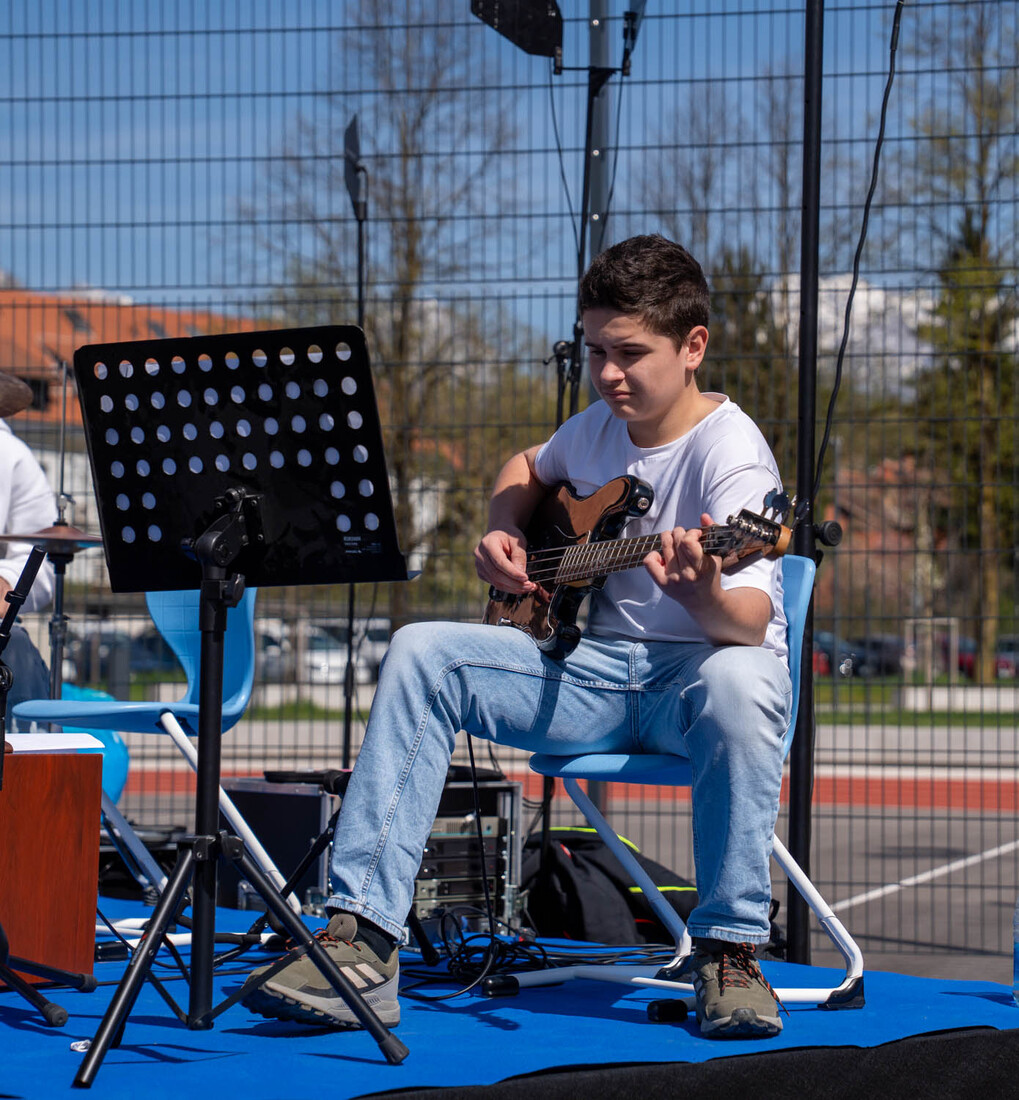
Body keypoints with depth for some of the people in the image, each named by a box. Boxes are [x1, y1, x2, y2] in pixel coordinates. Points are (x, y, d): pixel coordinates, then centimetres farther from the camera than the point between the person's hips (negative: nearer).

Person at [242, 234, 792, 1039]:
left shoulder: (730, 452, -16)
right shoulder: (601, 428, 8)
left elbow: (750, 621, -30)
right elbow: (527, 469, 32)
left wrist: (701, 594, -53)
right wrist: (506, 534, 11)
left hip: (697, 674, -6)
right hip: (596, 668, 7)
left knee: (739, 685, -42)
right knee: (423, 653, -13)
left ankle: (730, 951, -26)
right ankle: (364, 941, -21)